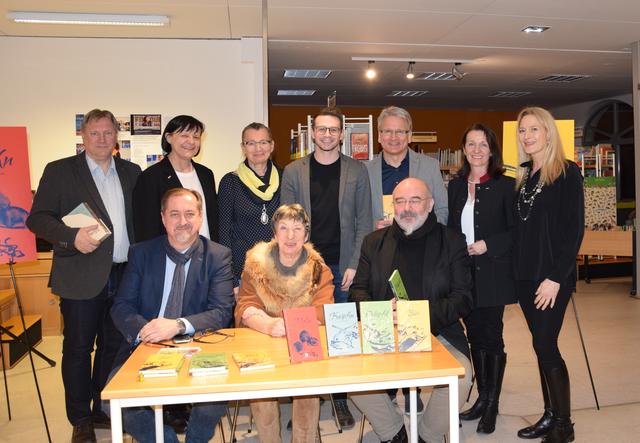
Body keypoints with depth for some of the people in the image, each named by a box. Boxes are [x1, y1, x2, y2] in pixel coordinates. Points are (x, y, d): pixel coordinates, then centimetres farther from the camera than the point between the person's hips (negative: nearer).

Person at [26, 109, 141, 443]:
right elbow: (37, 218, -5)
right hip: (82, 277, -3)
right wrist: (72, 237, -21)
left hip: (124, 275, 4)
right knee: (78, 348, 7)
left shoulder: (131, 172, 11)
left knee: (114, 346, 14)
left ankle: (104, 410, 32)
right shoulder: (59, 171, 1)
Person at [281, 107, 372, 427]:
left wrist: (355, 265, -6)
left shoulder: (357, 171, 5)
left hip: (343, 267, 0)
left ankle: (340, 397, 21)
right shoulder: (293, 171, 5)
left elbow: (364, 223, 2)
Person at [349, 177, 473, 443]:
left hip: (436, 333, -1)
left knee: (460, 378, -28)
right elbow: (358, 290, 9)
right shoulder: (374, 242, 11)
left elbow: (463, 299, -2)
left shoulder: (452, 242, 4)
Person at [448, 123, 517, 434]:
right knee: (474, 336, 13)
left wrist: (488, 245, -17)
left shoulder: (505, 185, -4)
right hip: (463, 272, 4)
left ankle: (492, 405, 17)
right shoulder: (455, 186, 9)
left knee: (491, 336, 2)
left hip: (493, 273, -4)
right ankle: (482, 398, 28)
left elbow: (515, 231, -6)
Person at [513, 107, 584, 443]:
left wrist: (555, 277, -17)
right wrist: (518, 270, 5)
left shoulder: (567, 173, -6)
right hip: (525, 276, 6)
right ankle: (550, 415, 23)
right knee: (542, 346, 11)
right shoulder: (523, 177, 13)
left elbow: (574, 230, -12)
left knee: (544, 344, -5)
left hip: (552, 276, -6)